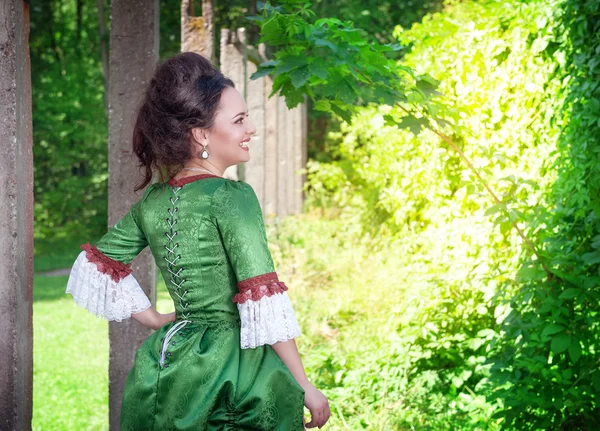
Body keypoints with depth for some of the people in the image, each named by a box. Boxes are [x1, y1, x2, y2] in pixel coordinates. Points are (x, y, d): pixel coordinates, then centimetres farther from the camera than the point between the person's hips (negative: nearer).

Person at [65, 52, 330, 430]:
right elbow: (263, 302, -19)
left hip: (167, 365, 7)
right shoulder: (232, 197, -15)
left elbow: (96, 267, 14)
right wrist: (306, 388, -14)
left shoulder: (153, 199, 5)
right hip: (231, 366, -7)